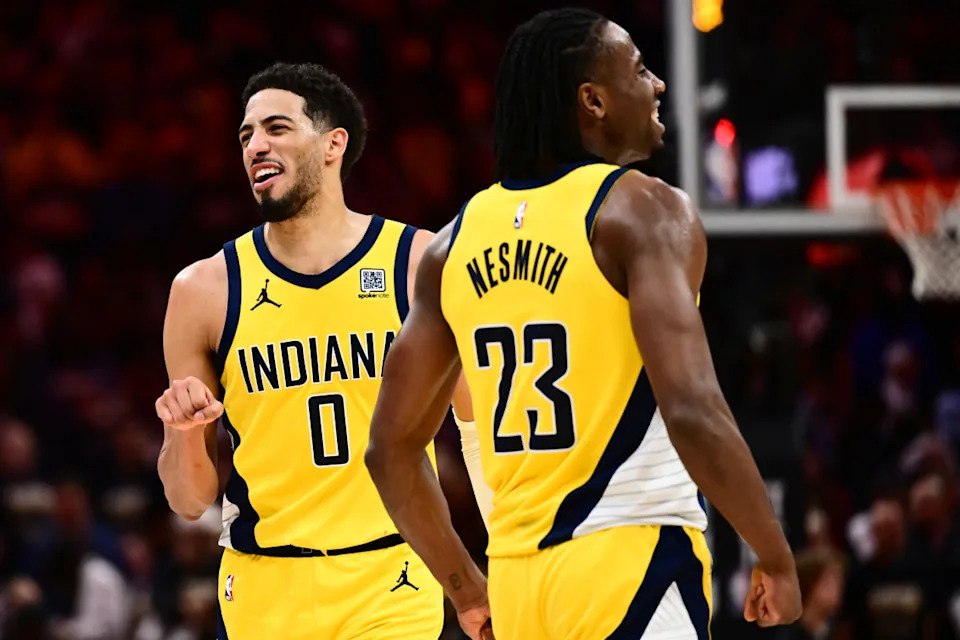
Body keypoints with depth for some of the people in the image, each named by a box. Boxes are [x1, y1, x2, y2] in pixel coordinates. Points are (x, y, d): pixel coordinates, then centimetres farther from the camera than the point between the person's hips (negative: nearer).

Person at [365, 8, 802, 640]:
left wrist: (466, 588, 23)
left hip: (518, 580, 7)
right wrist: (777, 558, -10)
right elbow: (692, 411, -20)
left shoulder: (457, 241, 12)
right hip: (633, 568, -7)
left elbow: (391, 446, 14)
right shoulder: (644, 211, -8)